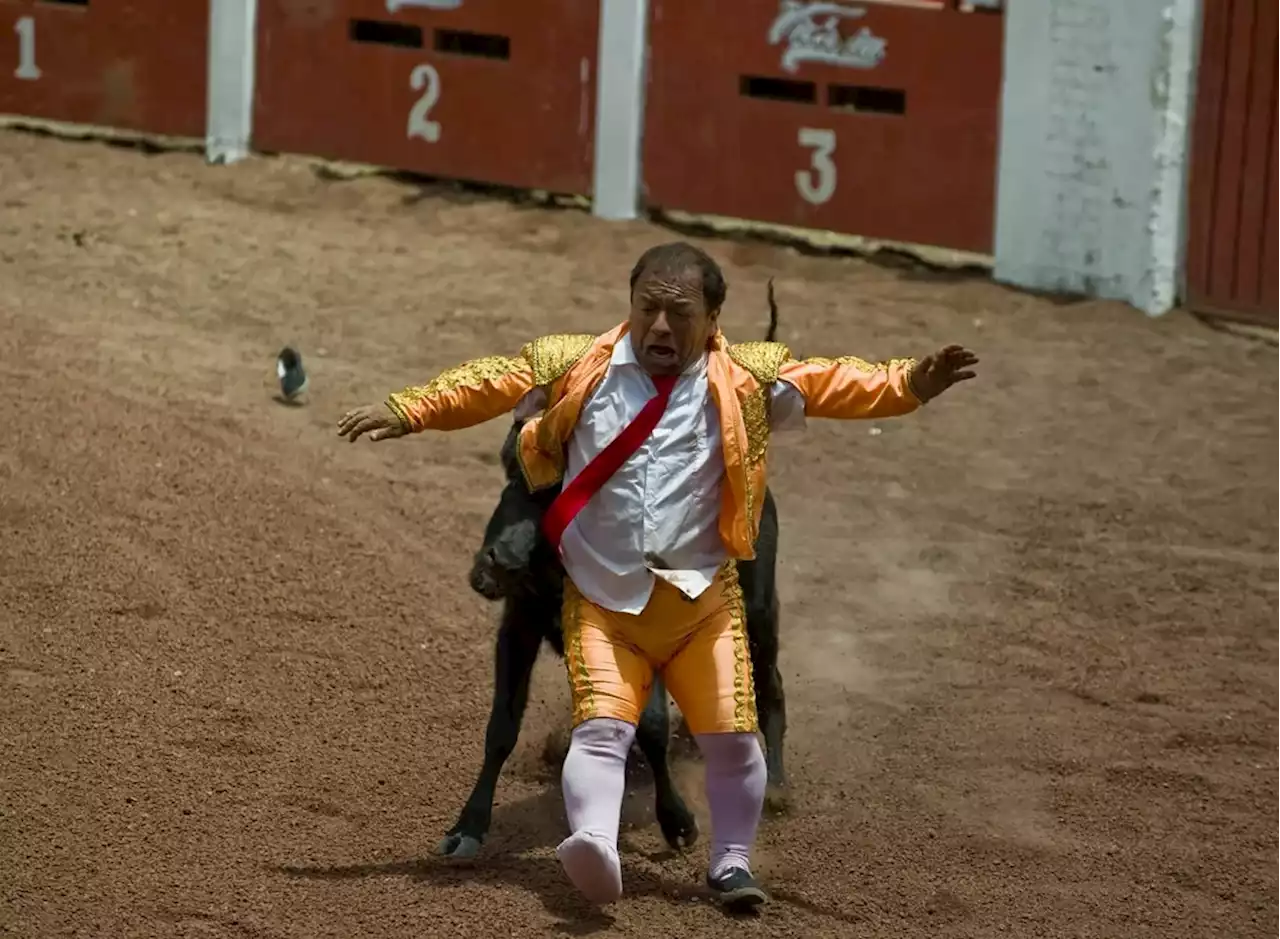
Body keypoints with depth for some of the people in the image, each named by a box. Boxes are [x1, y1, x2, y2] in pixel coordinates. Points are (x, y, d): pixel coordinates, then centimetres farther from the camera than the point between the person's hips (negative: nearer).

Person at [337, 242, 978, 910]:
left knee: (732, 735, -2)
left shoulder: (744, 380, 3)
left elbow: (830, 384, -2)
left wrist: (907, 386, -17)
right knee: (601, 725, -18)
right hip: (602, 600, -1)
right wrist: (409, 412, -2)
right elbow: (492, 382, 7)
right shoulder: (578, 368, 4)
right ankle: (594, 849, -35)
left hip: (702, 598, 1)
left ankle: (732, 862, 18)